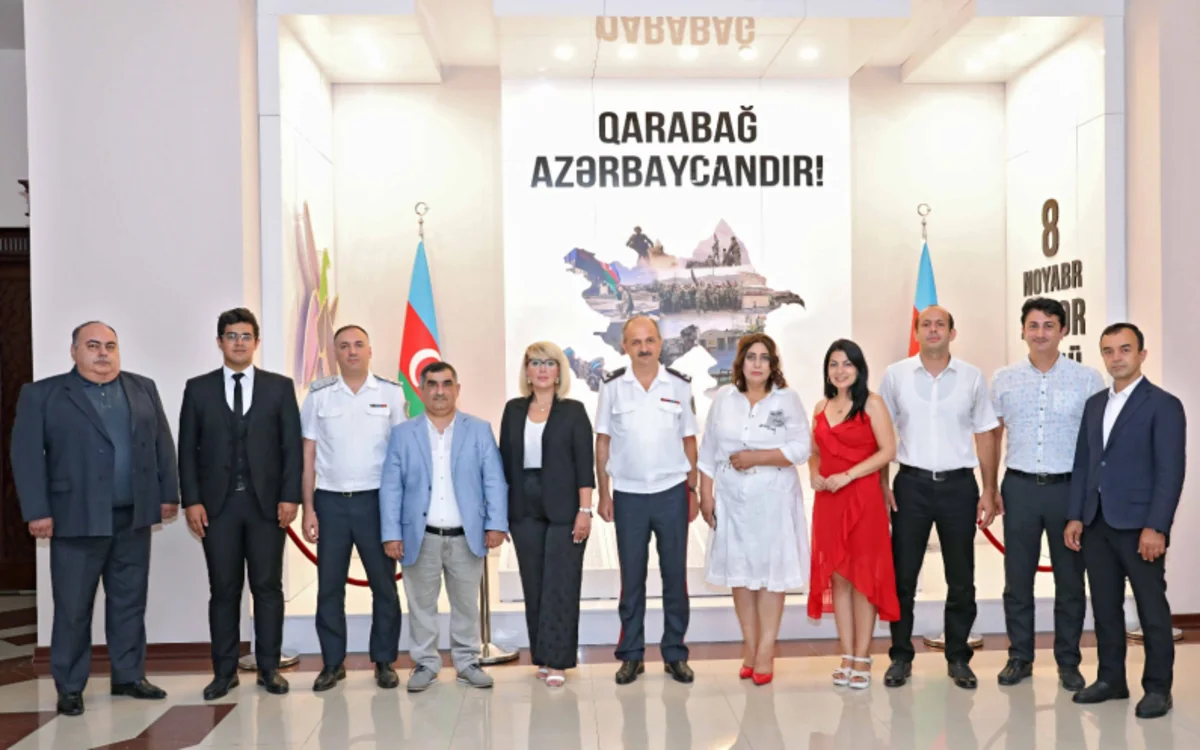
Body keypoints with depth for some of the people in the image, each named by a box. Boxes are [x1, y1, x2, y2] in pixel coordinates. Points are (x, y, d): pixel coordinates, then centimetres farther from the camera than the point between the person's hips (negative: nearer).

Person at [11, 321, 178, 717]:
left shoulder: (143, 389, 10)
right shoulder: (42, 394, -1)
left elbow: (163, 444, 10)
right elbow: (26, 455, -5)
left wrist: (169, 494, 5)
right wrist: (37, 511, -11)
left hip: (133, 518, 3)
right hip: (77, 520, -3)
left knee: (130, 603, 11)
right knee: (72, 608, 5)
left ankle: (129, 677, 22)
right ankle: (69, 687, 18)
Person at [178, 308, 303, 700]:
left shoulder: (280, 386, 6)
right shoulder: (198, 388, 7)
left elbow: (293, 446, 2)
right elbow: (188, 449, 5)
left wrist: (290, 496, -6)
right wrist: (191, 500, -4)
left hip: (267, 502, 0)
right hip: (217, 503, 1)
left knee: (268, 587, 4)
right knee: (223, 589, 6)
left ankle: (269, 668, 13)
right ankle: (224, 671, 15)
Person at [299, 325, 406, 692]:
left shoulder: (392, 393, 1)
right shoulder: (318, 396, 3)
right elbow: (308, 454, 5)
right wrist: (307, 508, 0)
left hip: (377, 499, -1)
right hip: (331, 501, 1)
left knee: (384, 583, 7)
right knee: (329, 586, 8)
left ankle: (384, 661, 19)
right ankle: (332, 663, 21)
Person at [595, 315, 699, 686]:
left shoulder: (680, 385, 1)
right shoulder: (612, 386, 0)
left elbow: (689, 441, 6)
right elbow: (603, 442, 3)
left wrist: (693, 491, 3)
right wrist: (604, 494, 0)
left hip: (672, 493, 1)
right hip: (628, 495, 0)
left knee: (675, 575, 7)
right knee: (631, 578, 8)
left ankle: (676, 654, 19)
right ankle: (631, 655, 18)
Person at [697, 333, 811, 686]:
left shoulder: (787, 399, -2)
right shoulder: (723, 398, 5)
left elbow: (801, 448, -10)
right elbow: (708, 452, 7)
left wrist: (756, 458, -16)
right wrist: (706, 494, 3)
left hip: (773, 499, -2)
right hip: (732, 499, 3)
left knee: (771, 571, 1)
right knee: (740, 571, 8)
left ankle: (766, 650, 10)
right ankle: (749, 645, 20)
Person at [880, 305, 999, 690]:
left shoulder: (972, 378, 2)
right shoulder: (895, 375, 1)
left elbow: (985, 436, 6)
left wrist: (988, 491, 1)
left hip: (959, 485, 1)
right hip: (911, 484, 0)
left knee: (961, 579, 9)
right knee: (902, 575, 4)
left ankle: (958, 658, 23)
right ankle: (901, 656, 17)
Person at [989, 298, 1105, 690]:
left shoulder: (1088, 379, -2)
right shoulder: (1003, 379, 4)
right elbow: (993, 436, 9)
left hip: (1070, 488, -1)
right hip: (1019, 486, 1)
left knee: (1070, 580, 9)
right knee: (1017, 578, 9)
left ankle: (1068, 662, 24)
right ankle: (1020, 657, 22)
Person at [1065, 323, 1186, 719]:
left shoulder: (1163, 405, -5)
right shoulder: (1094, 404, 14)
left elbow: (1171, 471, -11)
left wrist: (1156, 527, -17)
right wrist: (1075, 516, 6)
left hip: (1138, 525, -6)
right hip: (1096, 524, 6)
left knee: (1152, 609, 4)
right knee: (1105, 606, 11)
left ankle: (1158, 687, 16)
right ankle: (1111, 679, 23)